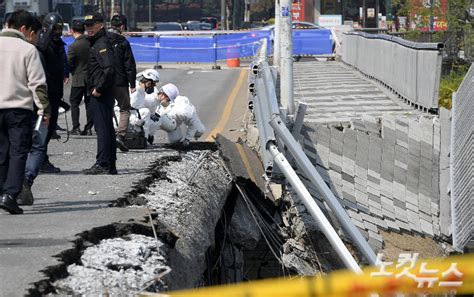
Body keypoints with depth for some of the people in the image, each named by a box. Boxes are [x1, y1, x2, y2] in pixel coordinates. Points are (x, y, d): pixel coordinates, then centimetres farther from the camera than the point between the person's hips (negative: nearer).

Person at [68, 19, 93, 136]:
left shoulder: (73, 46, -15)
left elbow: (68, 63, -8)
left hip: (78, 79, -4)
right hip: (91, 78, 4)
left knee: (74, 103, 7)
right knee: (89, 103, 10)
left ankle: (76, 128, 0)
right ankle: (88, 128, 9)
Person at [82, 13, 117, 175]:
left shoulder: (102, 44, -13)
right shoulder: (95, 43, 19)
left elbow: (108, 69, -25)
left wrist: (98, 89, -20)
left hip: (100, 94, -11)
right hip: (100, 94, 11)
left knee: (102, 129, -9)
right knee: (107, 129, 12)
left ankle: (102, 164, -9)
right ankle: (110, 165, 17)